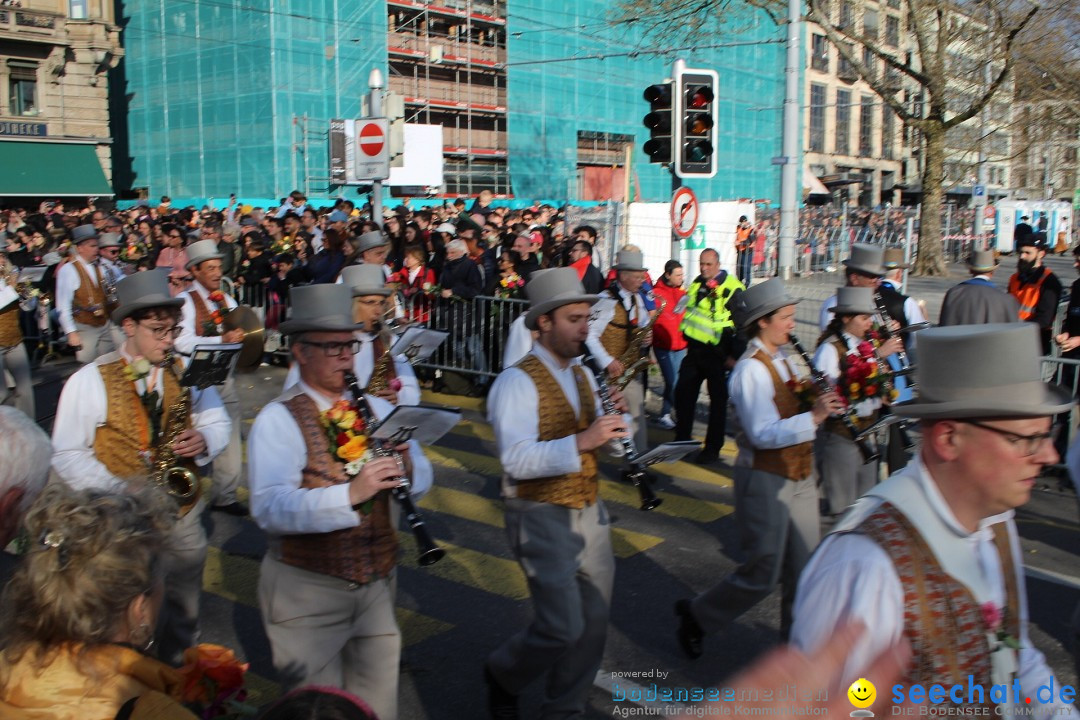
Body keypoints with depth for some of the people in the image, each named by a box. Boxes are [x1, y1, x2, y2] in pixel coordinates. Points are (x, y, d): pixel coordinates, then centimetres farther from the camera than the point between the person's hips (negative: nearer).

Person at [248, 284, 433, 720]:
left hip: (376, 581, 5)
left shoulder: (376, 409, 7)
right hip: (307, 588, -5)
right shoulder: (278, 419, -12)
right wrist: (350, 493, -39)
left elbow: (422, 480, 3)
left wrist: (405, 463, -20)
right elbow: (269, 509, -26)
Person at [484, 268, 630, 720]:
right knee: (563, 628, -9)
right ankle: (502, 675, 21)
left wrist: (611, 421, -6)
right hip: (543, 517, -8)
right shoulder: (517, 382, -15)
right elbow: (516, 460, -26)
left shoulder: (582, 375, 12)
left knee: (594, 621, 12)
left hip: (589, 512, 8)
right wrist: (581, 442, -35)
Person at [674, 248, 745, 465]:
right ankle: (681, 441, 21)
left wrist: (735, 355, -14)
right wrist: (687, 341, 14)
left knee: (718, 401, 4)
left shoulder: (733, 288, -11)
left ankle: (713, 449, 13)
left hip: (717, 354, -6)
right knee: (683, 394, 8)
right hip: (694, 350, 6)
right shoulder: (696, 284, 10)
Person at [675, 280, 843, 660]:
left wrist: (816, 398, -2)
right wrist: (813, 417, -33)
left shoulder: (782, 359, 10)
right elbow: (763, 434, -27)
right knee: (762, 575, 0)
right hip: (765, 481, -9)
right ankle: (696, 615, 21)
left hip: (799, 478, 9)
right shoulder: (750, 370, -19)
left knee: (803, 571, 14)